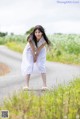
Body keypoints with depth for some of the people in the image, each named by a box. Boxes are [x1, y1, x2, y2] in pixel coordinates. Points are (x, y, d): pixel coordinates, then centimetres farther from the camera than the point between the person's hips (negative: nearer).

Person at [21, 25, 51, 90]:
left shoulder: (44, 40, -32)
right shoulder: (31, 39, -37)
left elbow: (39, 49, -21)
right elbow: (33, 49, -24)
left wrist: (36, 56, -11)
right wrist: (34, 57, -13)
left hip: (40, 51, 1)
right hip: (30, 50, -1)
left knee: (41, 65, -9)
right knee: (28, 66, -10)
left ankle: (45, 85, -6)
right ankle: (27, 85, -7)